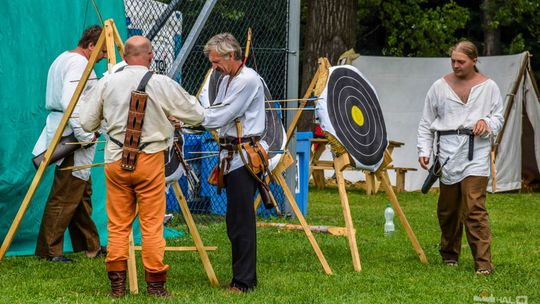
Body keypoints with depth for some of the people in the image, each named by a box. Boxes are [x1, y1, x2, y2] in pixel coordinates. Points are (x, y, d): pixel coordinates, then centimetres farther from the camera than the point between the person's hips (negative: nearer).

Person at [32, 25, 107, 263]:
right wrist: (83, 134, -25)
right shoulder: (79, 63, -13)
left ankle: (89, 246, 21)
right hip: (72, 135, -11)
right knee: (65, 196, -9)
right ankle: (49, 250, -7)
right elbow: (70, 101, -24)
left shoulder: (63, 59, 19)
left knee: (82, 192, 15)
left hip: (65, 134, 11)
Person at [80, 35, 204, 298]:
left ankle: (117, 284, 9)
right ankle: (155, 285, 5)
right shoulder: (162, 84, -7)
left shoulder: (106, 83, -1)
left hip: (116, 160, 2)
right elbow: (196, 116, 2)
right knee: (152, 225, 3)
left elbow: (87, 123, 6)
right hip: (150, 160, -2)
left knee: (118, 225, 8)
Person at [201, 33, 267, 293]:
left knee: (241, 220, -8)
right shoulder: (226, 80, 18)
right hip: (231, 156, 10)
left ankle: (244, 281, -5)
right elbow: (214, 114, 18)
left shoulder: (248, 80, -13)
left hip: (245, 156, -10)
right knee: (234, 221, 12)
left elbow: (221, 116, -17)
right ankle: (243, 277, 18)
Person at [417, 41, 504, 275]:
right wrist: (424, 150, 2)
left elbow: (499, 117, 13)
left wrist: (487, 123, -10)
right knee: (447, 209, 10)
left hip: (476, 152, -2)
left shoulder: (488, 87, 6)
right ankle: (449, 254, 30)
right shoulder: (440, 87, 8)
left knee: (474, 207, -13)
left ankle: (483, 262, -14)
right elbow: (426, 123, 13)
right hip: (448, 151, 3)